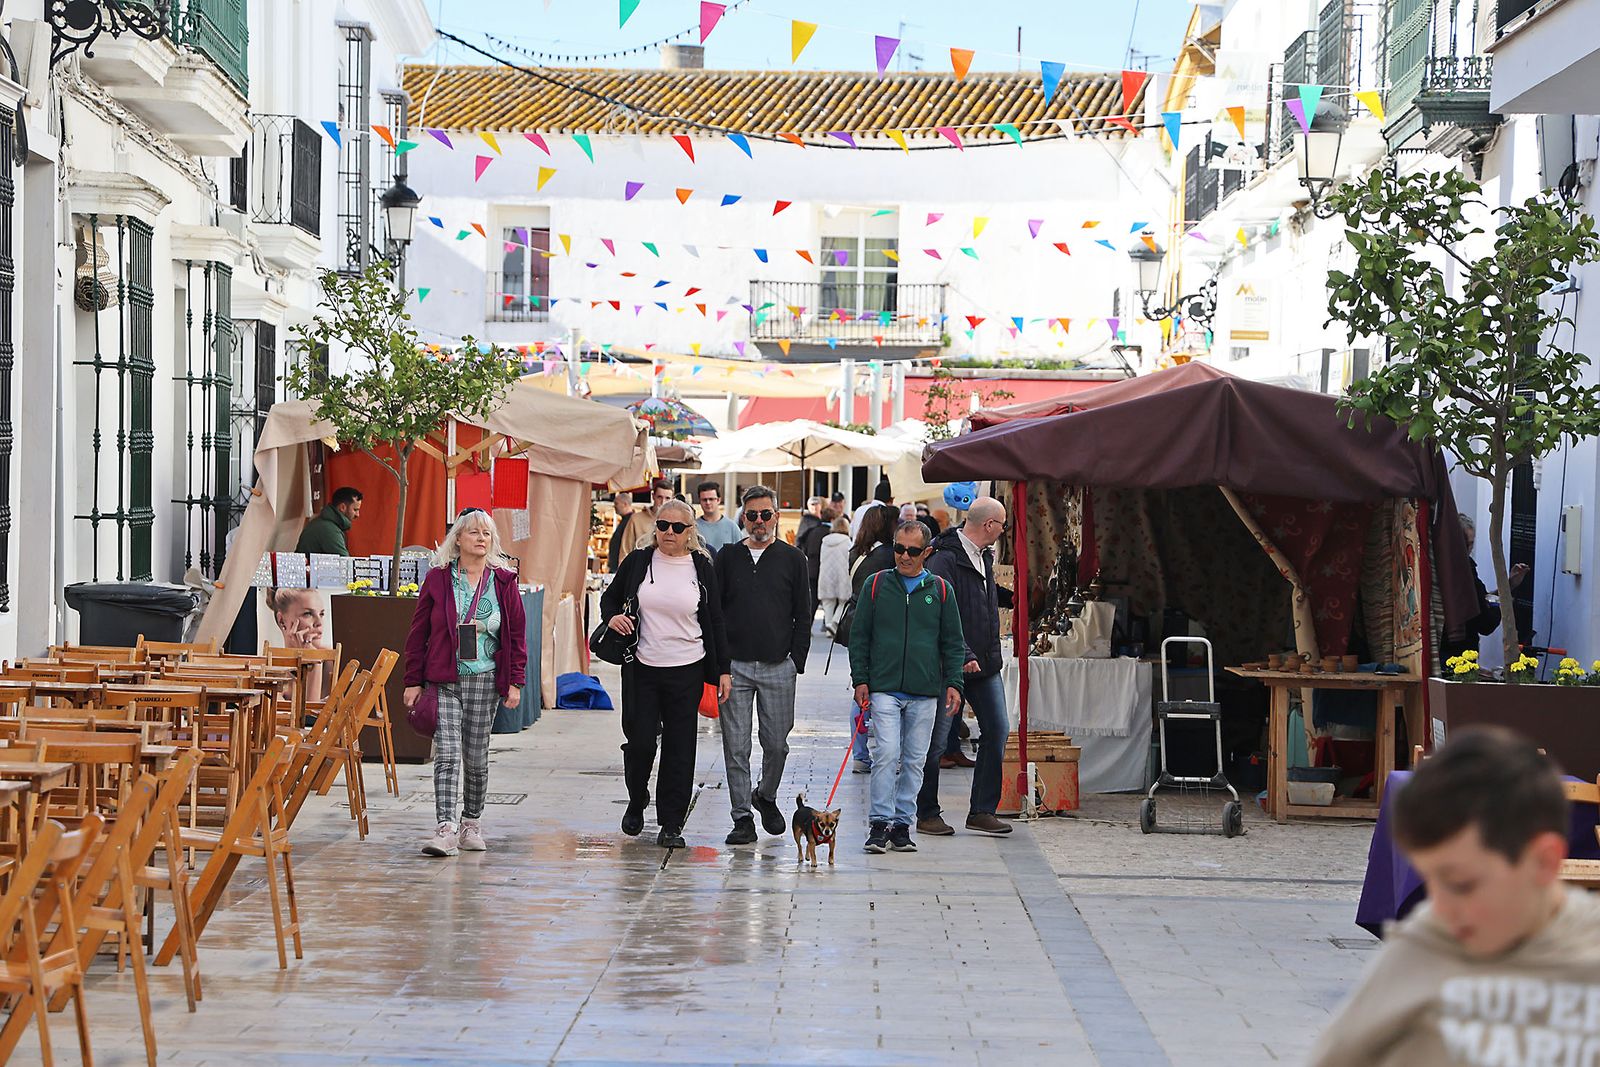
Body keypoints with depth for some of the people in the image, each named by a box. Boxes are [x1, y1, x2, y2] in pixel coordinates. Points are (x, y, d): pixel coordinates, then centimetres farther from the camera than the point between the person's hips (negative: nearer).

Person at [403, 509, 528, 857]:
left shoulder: (504, 582, 5)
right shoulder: (437, 579, 2)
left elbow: (518, 634, 7)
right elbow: (418, 633, 5)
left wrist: (515, 681, 0)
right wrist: (413, 681, 1)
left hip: (485, 681, 1)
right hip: (444, 681, -1)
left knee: (476, 757, 7)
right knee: (447, 755, -11)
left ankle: (471, 825, 23)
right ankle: (446, 829, -17)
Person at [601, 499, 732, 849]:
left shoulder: (702, 568, 2)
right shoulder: (638, 561, 2)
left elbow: (715, 621, 6)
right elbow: (609, 597, 15)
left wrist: (723, 670, 3)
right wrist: (612, 616, -9)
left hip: (687, 671, 0)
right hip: (642, 669, 0)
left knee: (679, 748, 1)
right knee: (640, 742, -1)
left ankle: (671, 825, 8)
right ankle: (637, 803, 28)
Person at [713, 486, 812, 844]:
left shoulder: (792, 559, 5)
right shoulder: (728, 558, 7)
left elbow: (803, 615, 6)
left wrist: (796, 660, -2)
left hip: (778, 667, 0)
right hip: (734, 666, 1)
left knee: (776, 743, 5)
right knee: (736, 745, -1)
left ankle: (766, 797, 30)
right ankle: (742, 817, 6)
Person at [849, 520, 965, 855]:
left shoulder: (940, 590, 8)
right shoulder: (876, 585, 5)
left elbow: (952, 642, 12)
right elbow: (859, 635, 8)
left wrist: (953, 683, 3)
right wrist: (860, 679, 1)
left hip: (925, 693, 2)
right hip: (884, 688, -2)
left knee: (914, 760, 4)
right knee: (886, 755, -11)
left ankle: (902, 823, 12)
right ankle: (880, 822, -6)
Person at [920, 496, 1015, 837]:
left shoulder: (984, 556, 13)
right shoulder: (945, 560, -16)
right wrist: (963, 656, -26)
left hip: (985, 664, 9)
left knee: (997, 729, 3)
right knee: (937, 740, -1)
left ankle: (982, 811, 11)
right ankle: (927, 815, 10)